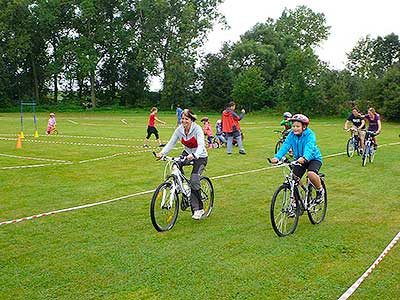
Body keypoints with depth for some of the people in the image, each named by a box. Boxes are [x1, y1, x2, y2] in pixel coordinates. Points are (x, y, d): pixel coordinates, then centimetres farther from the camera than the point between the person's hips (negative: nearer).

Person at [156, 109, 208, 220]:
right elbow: (171, 143, -9)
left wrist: (194, 155, -54)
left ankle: (198, 209, -7)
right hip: (187, 153, 5)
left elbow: (201, 145, -35)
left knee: (194, 181, -20)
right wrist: (162, 153, -27)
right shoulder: (179, 129, -8)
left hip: (200, 156, -5)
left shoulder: (197, 129, -23)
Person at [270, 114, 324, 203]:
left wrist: (304, 158, -60)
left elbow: (309, 148, -39)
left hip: (313, 158, -5)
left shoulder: (310, 135, -23)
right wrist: (277, 157, -39)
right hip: (299, 160, 5)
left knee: (311, 174, -32)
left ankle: (320, 190, -3)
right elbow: (285, 146, -21)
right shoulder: (291, 135, -10)